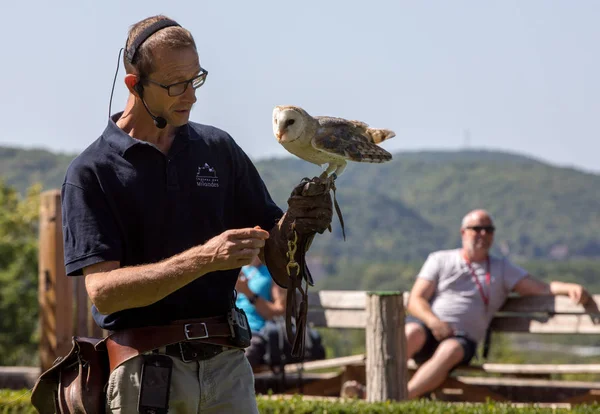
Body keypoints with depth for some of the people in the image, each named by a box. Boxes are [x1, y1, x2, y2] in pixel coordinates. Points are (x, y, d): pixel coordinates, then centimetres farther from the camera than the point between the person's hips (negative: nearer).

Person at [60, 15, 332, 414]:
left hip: (227, 364, 3)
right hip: (145, 373, -3)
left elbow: (277, 261, 12)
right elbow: (103, 289, -14)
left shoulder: (219, 148, 10)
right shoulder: (91, 171, -2)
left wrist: (292, 224, -11)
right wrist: (204, 259, -23)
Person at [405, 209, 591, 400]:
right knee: (411, 334, -37)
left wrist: (569, 288, -10)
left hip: (462, 338, 0)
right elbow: (416, 300, 8)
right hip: (426, 325, 0)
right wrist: (434, 322, -13)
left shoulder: (503, 269, 21)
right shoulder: (440, 260, 18)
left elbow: (543, 288, 11)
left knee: (450, 350, -37)